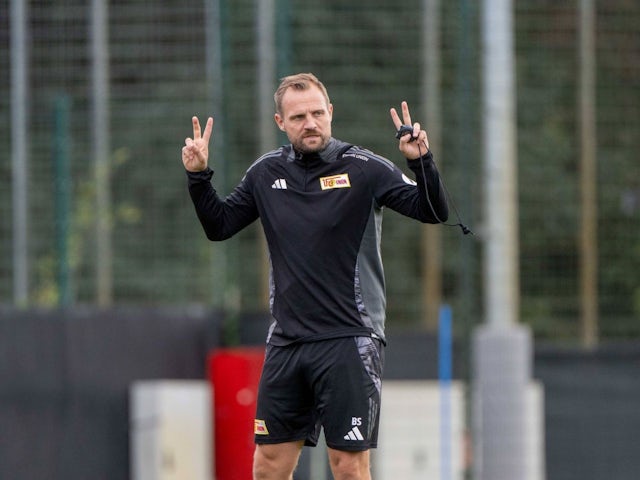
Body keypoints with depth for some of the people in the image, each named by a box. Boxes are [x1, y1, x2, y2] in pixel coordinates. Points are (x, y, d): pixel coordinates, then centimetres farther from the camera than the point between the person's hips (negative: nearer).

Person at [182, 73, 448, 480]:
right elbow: (219, 226, 18)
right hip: (287, 340, 5)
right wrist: (199, 177, 4)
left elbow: (433, 212, -9)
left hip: (349, 340, -4)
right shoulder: (266, 173, 9)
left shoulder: (364, 168, -4)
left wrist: (421, 162, -26)